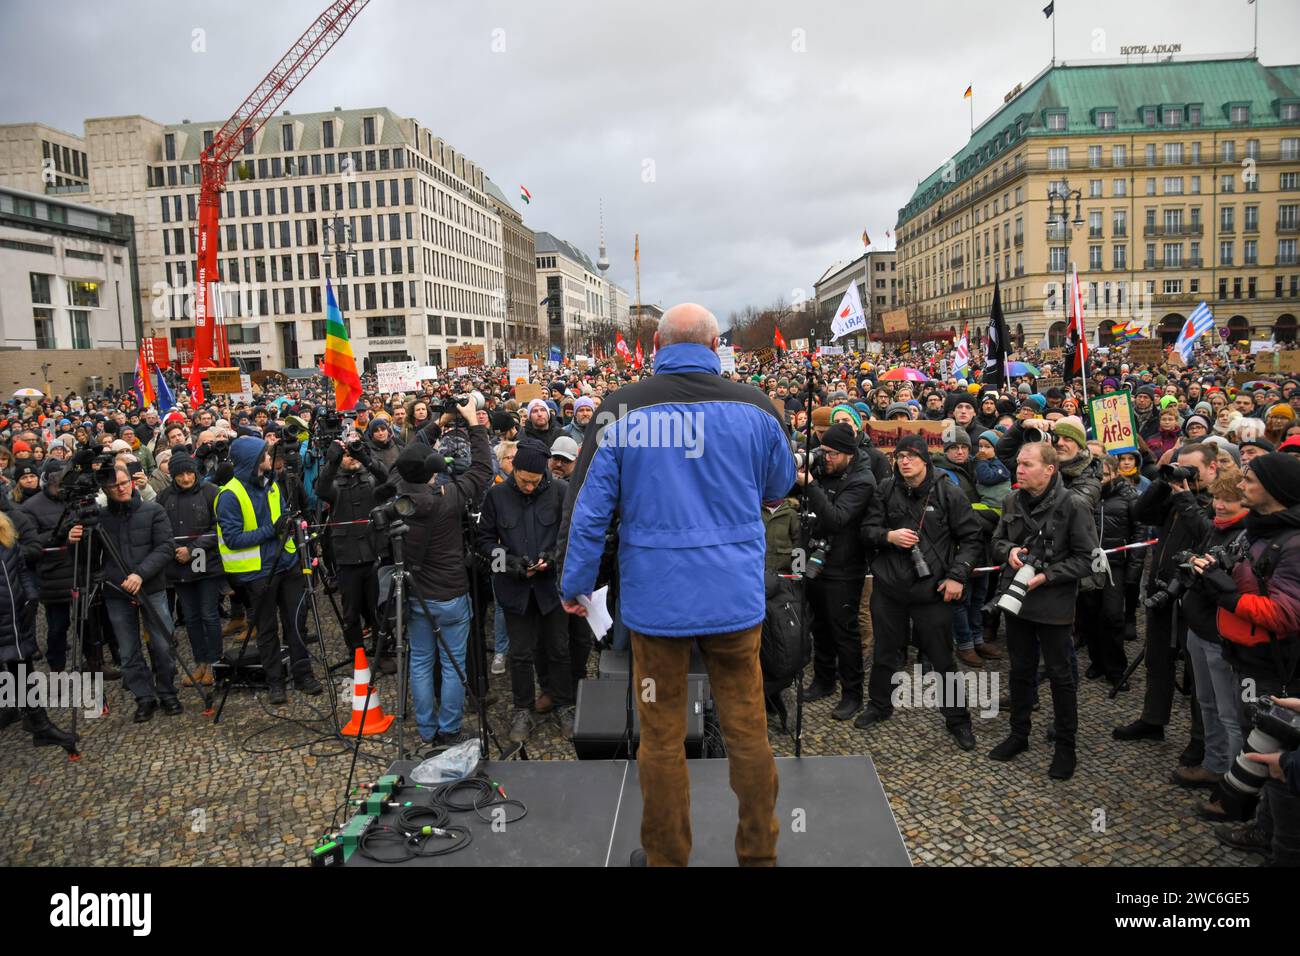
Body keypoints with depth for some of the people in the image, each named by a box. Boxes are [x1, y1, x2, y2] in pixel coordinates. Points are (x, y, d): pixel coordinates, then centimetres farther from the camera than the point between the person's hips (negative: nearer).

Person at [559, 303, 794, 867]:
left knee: (661, 737, 12)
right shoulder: (753, 407, -3)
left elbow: (588, 505, -5)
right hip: (736, 597, 1)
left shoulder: (624, 408, -7)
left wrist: (575, 584, 7)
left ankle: (665, 857, 26)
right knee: (748, 730, 13)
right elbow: (780, 486, 14)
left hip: (655, 597, -1)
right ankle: (759, 853, 27)